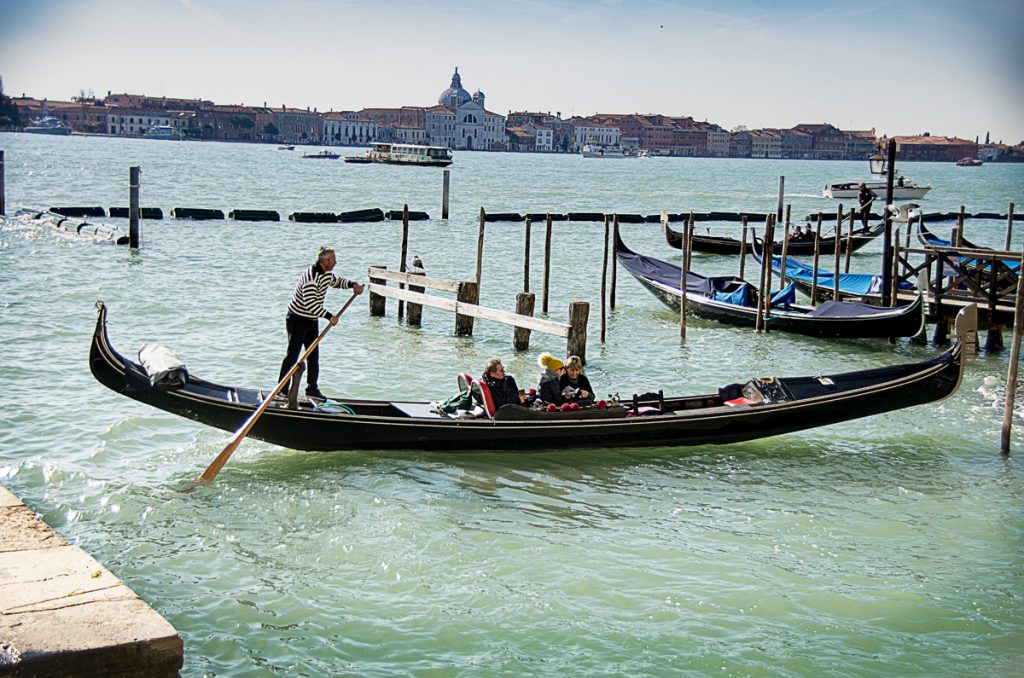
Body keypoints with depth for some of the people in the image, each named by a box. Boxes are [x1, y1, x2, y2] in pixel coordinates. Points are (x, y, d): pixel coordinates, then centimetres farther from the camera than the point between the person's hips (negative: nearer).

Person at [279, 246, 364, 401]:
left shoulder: (327, 274, 3)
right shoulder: (311, 276, -27)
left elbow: (337, 281, 25)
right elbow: (309, 303, -32)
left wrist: (353, 284, 4)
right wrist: (329, 316, -30)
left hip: (312, 321, 9)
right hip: (297, 319, -9)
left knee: (313, 355, 11)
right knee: (293, 354, -6)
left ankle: (312, 388, 20)